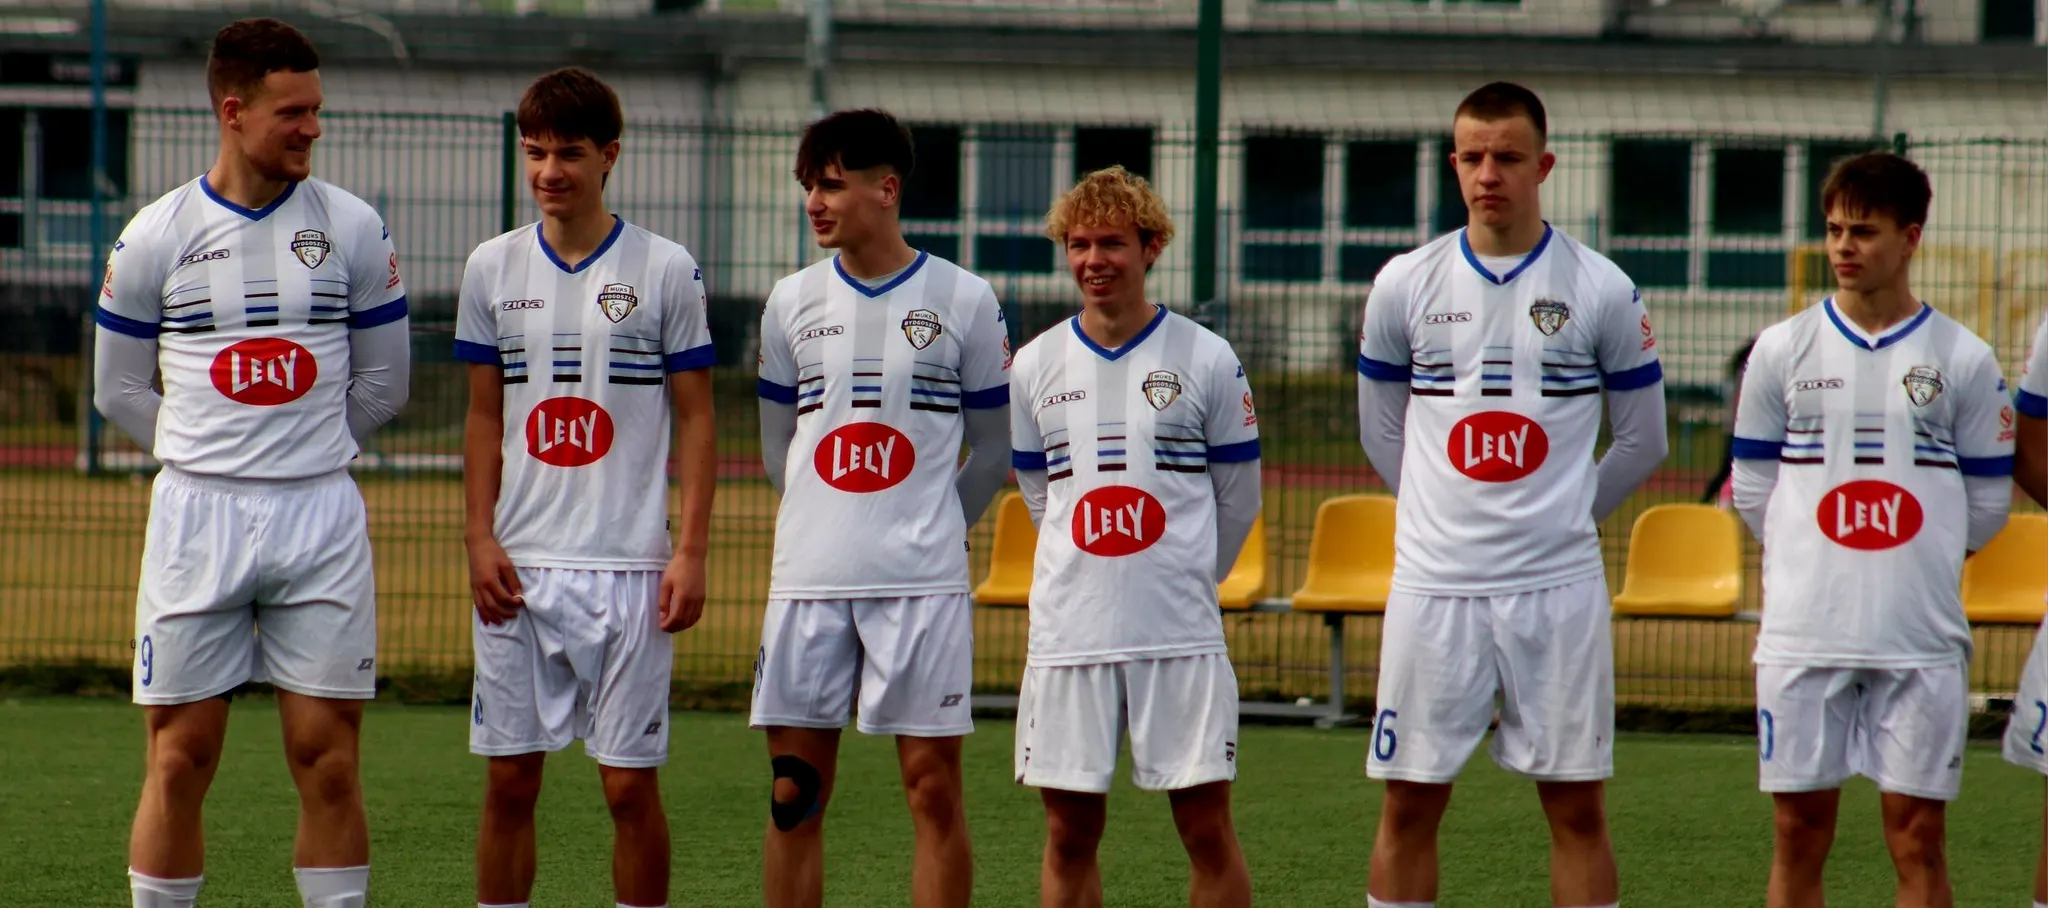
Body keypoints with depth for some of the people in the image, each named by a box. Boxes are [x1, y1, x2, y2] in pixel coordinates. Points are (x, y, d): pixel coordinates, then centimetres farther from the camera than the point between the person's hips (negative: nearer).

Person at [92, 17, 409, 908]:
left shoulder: (354, 229, 3)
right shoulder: (156, 236, 0)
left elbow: (382, 381, 12)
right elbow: (118, 386, 10)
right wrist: (210, 459, 10)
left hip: (321, 516, 1)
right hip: (196, 520, -1)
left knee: (328, 762, 1)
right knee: (179, 763, 1)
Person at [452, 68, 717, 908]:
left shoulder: (665, 271, 0)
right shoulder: (493, 268, 9)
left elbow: (695, 419, 2)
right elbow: (484, 418, 12)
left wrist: (691, 549, -6)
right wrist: (480, 538, 1)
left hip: (629, 564, -3)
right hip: (518, 567, 3)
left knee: (631, 783, -1)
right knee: (510, 781, 4)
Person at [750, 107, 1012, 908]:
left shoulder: (965, 302, 0)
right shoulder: (792, 302, 9)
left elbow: (993, 449, 10)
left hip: (921, 579, -3)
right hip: (809, 573, 3)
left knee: (933, 783, -3)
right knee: (794, 790, 3)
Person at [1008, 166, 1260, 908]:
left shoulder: (1206, 360, 0)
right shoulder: (1035, 366, 7)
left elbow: (1238, 494, 9)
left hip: (1181, 633, -2)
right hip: (1068, 630, 2)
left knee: (1206, 824, -2)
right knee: (1070, 831, 4)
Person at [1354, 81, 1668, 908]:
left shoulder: (1601, 291, 0)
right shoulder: (1405, 286, 4)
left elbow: (1642, 441, 10)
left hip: (1558, 587, -1)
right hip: (1433, 586, 1)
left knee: (1577, 809, 1)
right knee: (1408, 807, 3)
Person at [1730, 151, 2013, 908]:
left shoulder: (1965, 362, 2)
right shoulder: (1783, 351, 5)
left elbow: (1987, 504, 8)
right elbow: (1752, 489, 11)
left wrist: (1914, 560, 10)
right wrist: (1809, 560, 9)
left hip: (1923, 639, -1)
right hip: (1802, 634, 1)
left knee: (1917, 836, 1)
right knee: (1800, 831, 3)